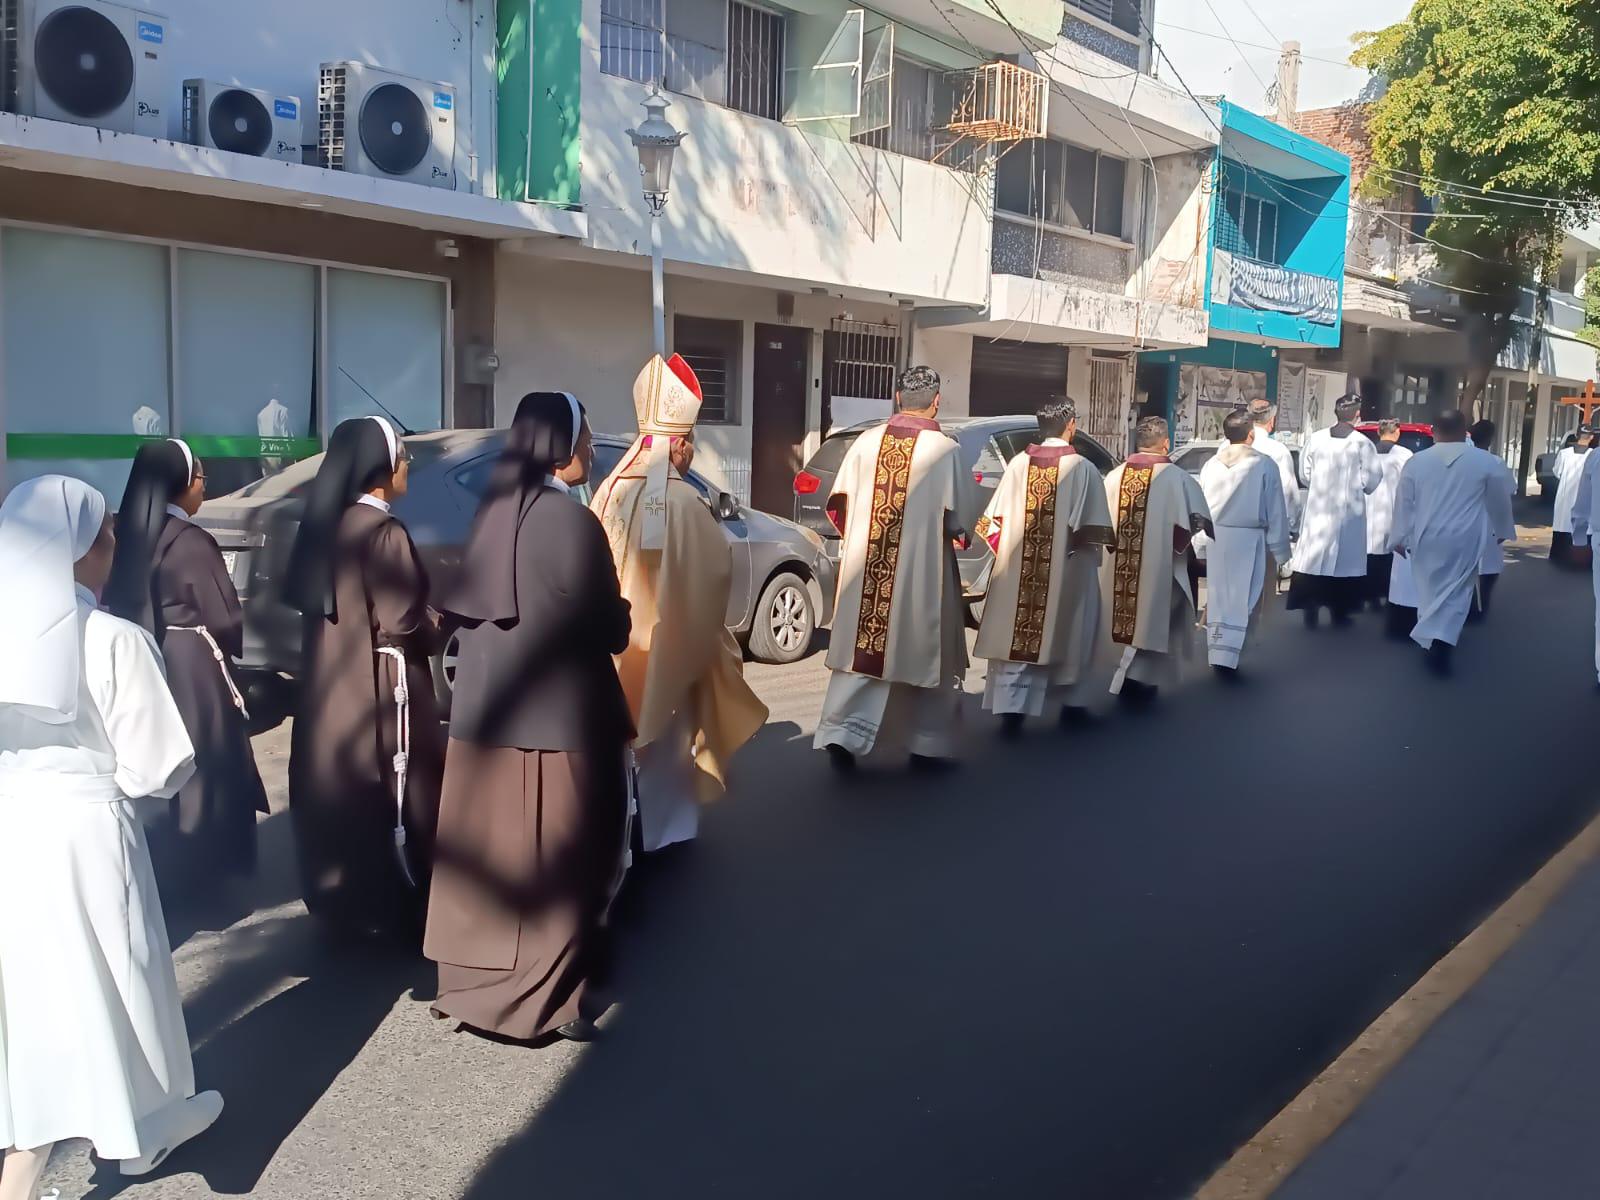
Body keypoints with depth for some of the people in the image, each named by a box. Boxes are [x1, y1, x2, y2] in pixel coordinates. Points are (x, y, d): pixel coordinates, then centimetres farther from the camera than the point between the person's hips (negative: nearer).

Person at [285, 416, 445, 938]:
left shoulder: (325, 525, 6)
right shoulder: (384, 533, -18)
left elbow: (303, 597, 14)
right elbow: (403, 625, -20)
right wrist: (436, 623, 0)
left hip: (329, 683, 8)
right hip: (381, 685, -8)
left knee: (336, 782, 16)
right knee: (390, 789, 2)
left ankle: (339, 897, 27)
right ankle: (394, 906, 11)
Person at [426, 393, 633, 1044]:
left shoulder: (493, 510, 5)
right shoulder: (571, 521, -17)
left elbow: (469, 606, 12)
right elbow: (609, 628, -12)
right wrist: (617, 614, 9)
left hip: (486, 705, 7)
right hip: (556, 713, -7)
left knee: (491, 848, 16)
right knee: (550, 858, 5)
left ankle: (477, 976, 29)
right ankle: (543, 994, 14)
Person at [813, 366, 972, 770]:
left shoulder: (867, 441, 2)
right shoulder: (945, 449, -8)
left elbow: (839, 506, 4)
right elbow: (956, 520, -7)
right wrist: (958, 536, 13)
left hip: (865, 569, 3)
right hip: (922, 573, -3)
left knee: (865, 649, 10)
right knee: (928, 656, 10)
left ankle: (841, 734, -1)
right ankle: (928, 747, 18)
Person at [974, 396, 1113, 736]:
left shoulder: (1019, 463, -1)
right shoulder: (1083, 469, -8)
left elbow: (995, 520, 2)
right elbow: (1092, 532, -7)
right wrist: (1088, 557, 10)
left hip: (1017, 572, 2)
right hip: (1066, 572, -2)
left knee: (1015, 634, 4)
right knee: (1065, 634, 14)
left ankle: (1011, 708, -3)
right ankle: (1070, 703, 27)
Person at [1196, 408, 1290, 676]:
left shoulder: (1211, 464, 3)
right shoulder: (1264, 465, -8)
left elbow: (1201, 506, 6)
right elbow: (1275, 511, -5)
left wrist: (1204, 541, 12)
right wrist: (1279, 549, 2)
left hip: (1216, 537, 4)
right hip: (1248, 539, -4)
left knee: (1218, 597, 12)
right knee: (1242, 599, 0)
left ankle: (1217, 655, 15)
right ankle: (1226, 658, -5)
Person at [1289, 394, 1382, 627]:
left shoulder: (1315, 439, -3)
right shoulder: (1362, 443, -9)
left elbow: (1305, 473, 1)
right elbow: (1371, 480, -9)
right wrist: (1355, 487, 12)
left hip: (1318, 508, 2)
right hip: (1349, 510, -1)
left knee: (1315, 558, 5)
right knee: (1344, 559, 8)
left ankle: (1310, 611, 4)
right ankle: (1339, 612, 14)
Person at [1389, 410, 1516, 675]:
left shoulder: (1416, 461, 0)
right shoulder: (1487, 461, -3)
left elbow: (1404, 503, 4)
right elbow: (1499, 501, 9)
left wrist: (1400, 537, 14)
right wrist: (1503, 530, 25)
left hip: (1427, 538, 2)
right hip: (1464, 539, -2)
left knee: (1430, 591, 14)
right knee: (1457, 592, 2)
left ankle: (1431, 643, 22)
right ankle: (1441, 641, -17)